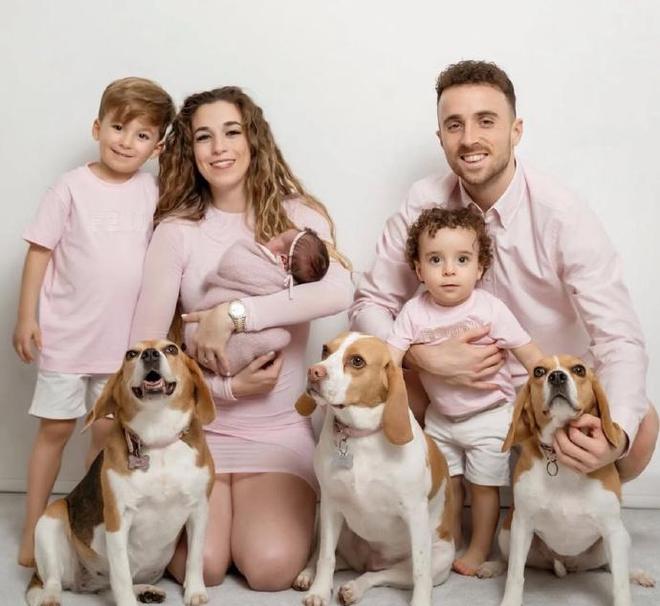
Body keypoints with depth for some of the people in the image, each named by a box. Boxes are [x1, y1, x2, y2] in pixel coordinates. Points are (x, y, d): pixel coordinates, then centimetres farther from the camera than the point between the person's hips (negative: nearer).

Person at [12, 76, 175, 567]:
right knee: (55, 429, 5)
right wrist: (27, 318, -8)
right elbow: (40, 251, -5)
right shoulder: (73, 187, -7)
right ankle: (34, 528, 18)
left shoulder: (152, 192, 2)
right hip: (66, 335, -3)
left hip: (123, 339, 3)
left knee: (108, 433, 9)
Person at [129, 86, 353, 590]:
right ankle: (219, 503, 20)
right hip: (199, 426, 0)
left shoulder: (298, 215, -3)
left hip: (281, 427, 0)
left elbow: (339, 291, -25)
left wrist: (234, 313, -27)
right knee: (201, 567, -14)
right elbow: (146, 346, -6)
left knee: (272, 569, -16)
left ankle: (288, 506, 18)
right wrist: (227, 386, -14)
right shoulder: (177, 230, -5)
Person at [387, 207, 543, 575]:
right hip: (440, 416, 3)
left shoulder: (490, 309, -20)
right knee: (446, 482, 17)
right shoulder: (414, 312, -12)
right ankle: (451, 538, 40)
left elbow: (530, 354, -15)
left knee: (484, 486, 8)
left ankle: (480, 548, 28)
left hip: (489, 415, -3)